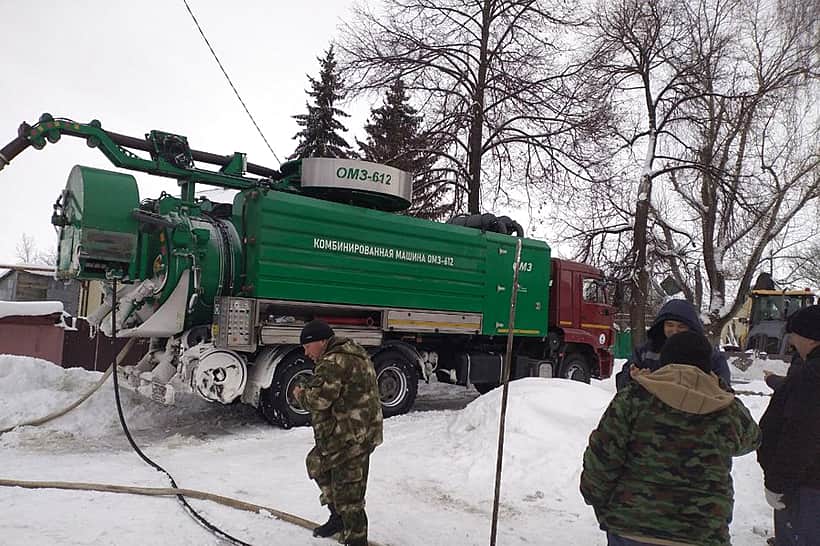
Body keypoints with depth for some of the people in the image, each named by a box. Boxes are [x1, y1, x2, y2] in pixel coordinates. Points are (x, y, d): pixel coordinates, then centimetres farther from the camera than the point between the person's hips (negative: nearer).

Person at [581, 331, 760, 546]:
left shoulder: (635, 397, -8)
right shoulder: (730, 412, -1)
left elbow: (602, 455, -10)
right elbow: (751, 438, 23)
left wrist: (597, 498, 6)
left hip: (629, 528, -1)